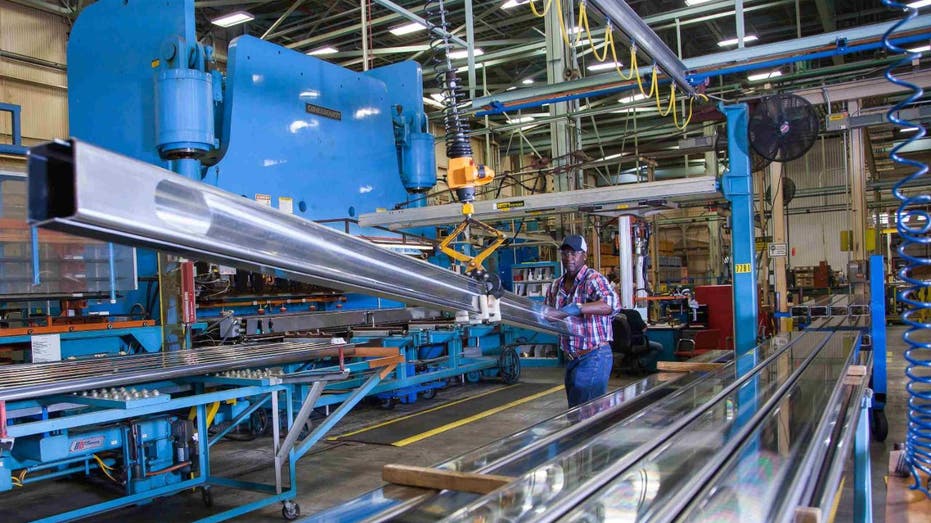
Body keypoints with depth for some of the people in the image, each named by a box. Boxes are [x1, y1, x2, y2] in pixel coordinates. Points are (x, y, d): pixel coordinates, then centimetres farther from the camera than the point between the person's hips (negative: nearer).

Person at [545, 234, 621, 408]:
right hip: (572, 359, 8)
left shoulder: (593, 278, -13)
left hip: (594, 356, -8)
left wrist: (576, 308, -41)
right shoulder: (556, 286, 9)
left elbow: (613, 304, -30)